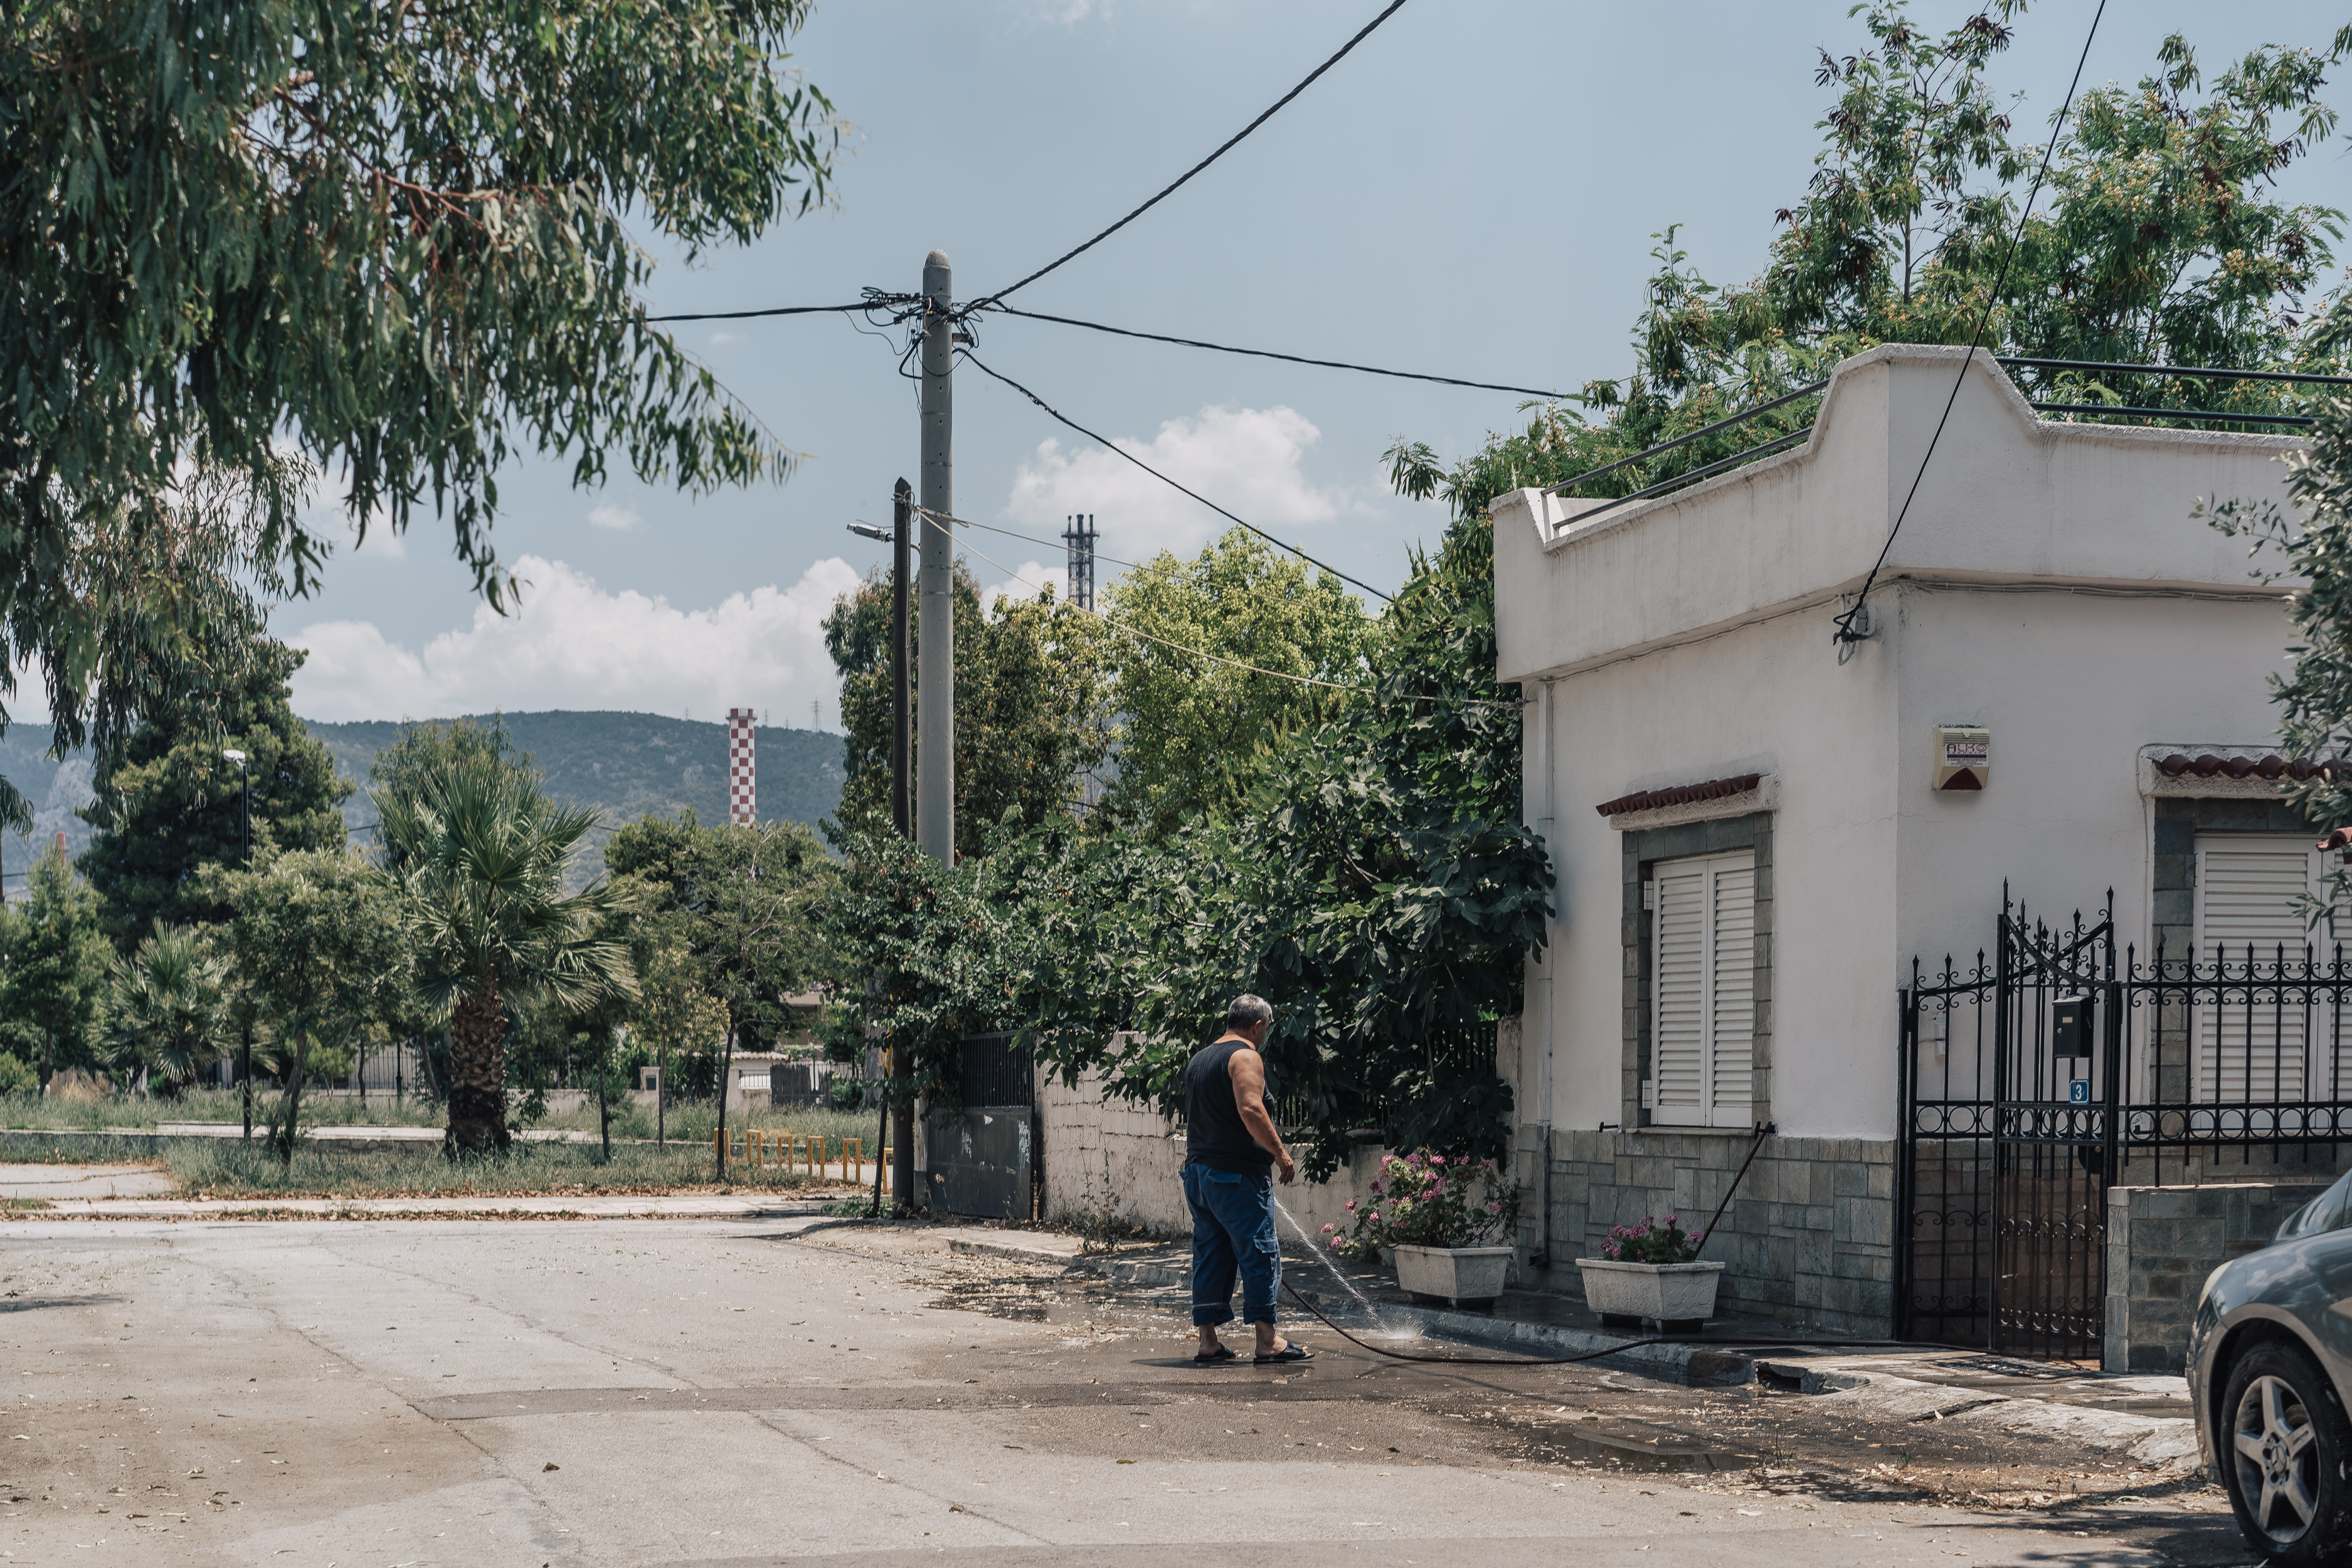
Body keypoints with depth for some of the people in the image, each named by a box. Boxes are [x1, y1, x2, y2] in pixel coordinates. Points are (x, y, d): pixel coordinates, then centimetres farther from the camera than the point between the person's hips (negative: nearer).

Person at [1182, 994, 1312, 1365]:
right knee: (1259, 1253, -4)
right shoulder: (1245, 1056, -9)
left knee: (1209, 1255, 10)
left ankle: (1207, 1341, 10)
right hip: (1237, 1174, -9)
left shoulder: (1199, 1059, 19)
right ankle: (1267, 1341, -5)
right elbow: (1251, 1109, -23)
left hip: (1197, 1169, 9)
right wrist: (1280, 1152, -15)